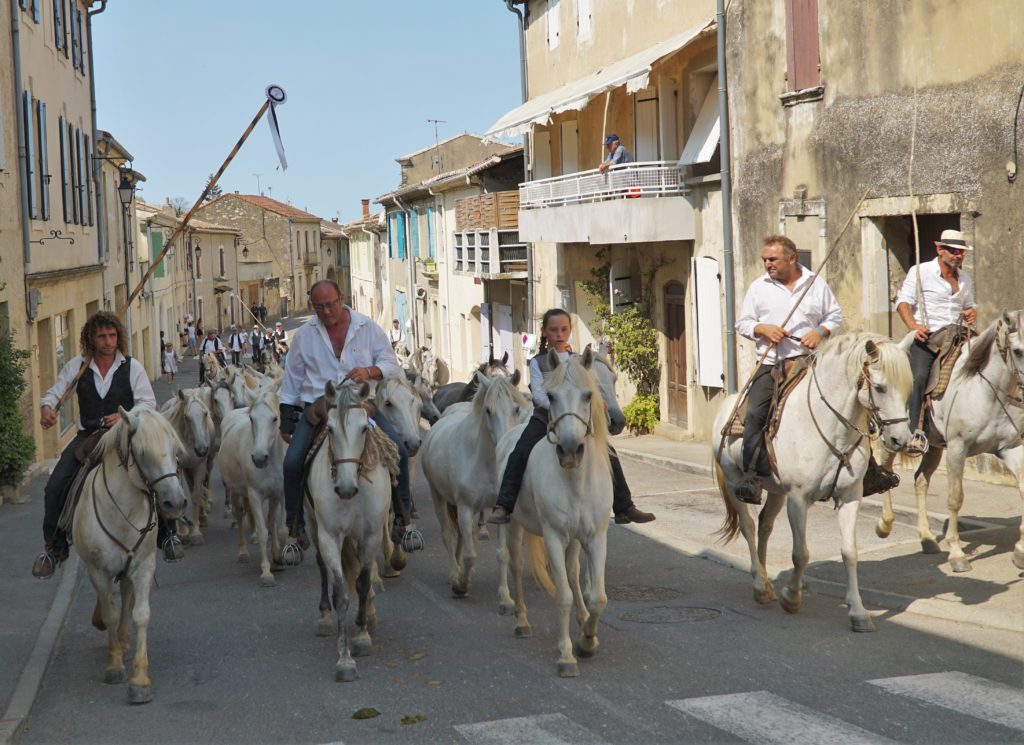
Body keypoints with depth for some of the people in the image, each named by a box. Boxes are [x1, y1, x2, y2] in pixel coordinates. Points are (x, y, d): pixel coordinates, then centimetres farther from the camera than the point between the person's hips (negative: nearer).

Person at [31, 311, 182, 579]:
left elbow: (148, 403, -5)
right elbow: (53, 393, 6)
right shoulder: (77, 366, 2)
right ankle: (54, 548, 8)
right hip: (88, 436, 2)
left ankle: (167, 535, 5)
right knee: (54, 488, -12)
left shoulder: (132, 366, -2)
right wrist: (47, 407, -18)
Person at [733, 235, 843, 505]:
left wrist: (820, 332, -5)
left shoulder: (816, 283, 10)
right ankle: (753, 478, -19)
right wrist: (763, 329, -7)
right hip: (770, 364, 0)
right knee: (755, 414, -17)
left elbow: (835, 316, 16)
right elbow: (743, 323, 13)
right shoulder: (758, 287, 11)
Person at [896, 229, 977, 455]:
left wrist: (972, 313, 3)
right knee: (918, 377, -26)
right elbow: (903, 301, -4)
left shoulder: (965, 279, 17)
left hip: (954, 337, 6)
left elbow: (969, 305, 29)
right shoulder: (920, 272, 0)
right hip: (925, 337, -6)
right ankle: (916, 432, -30)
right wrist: (913, 326, -21)